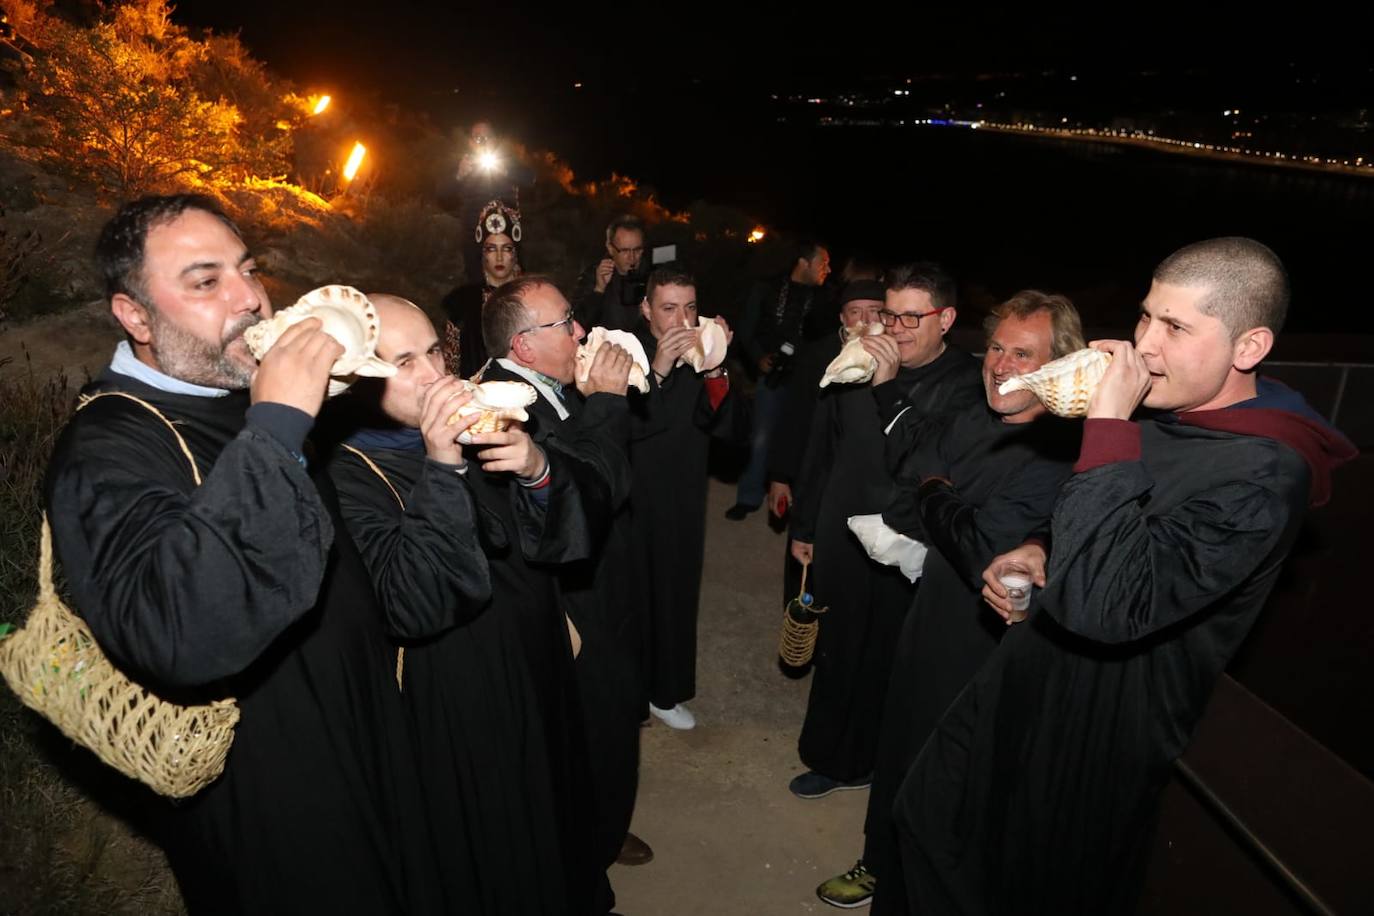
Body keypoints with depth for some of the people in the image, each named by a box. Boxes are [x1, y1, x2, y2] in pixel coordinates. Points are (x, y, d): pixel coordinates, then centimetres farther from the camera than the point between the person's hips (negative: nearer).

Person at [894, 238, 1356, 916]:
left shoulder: (1264, 477, -27)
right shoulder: (1160, 411, 0)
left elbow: (1098, 604, -38)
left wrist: (1108, 427, -36)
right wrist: (1042, 551, 0)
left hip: (1097, 737, -8)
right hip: (1026, 688, 8)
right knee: (931, 818, 22)